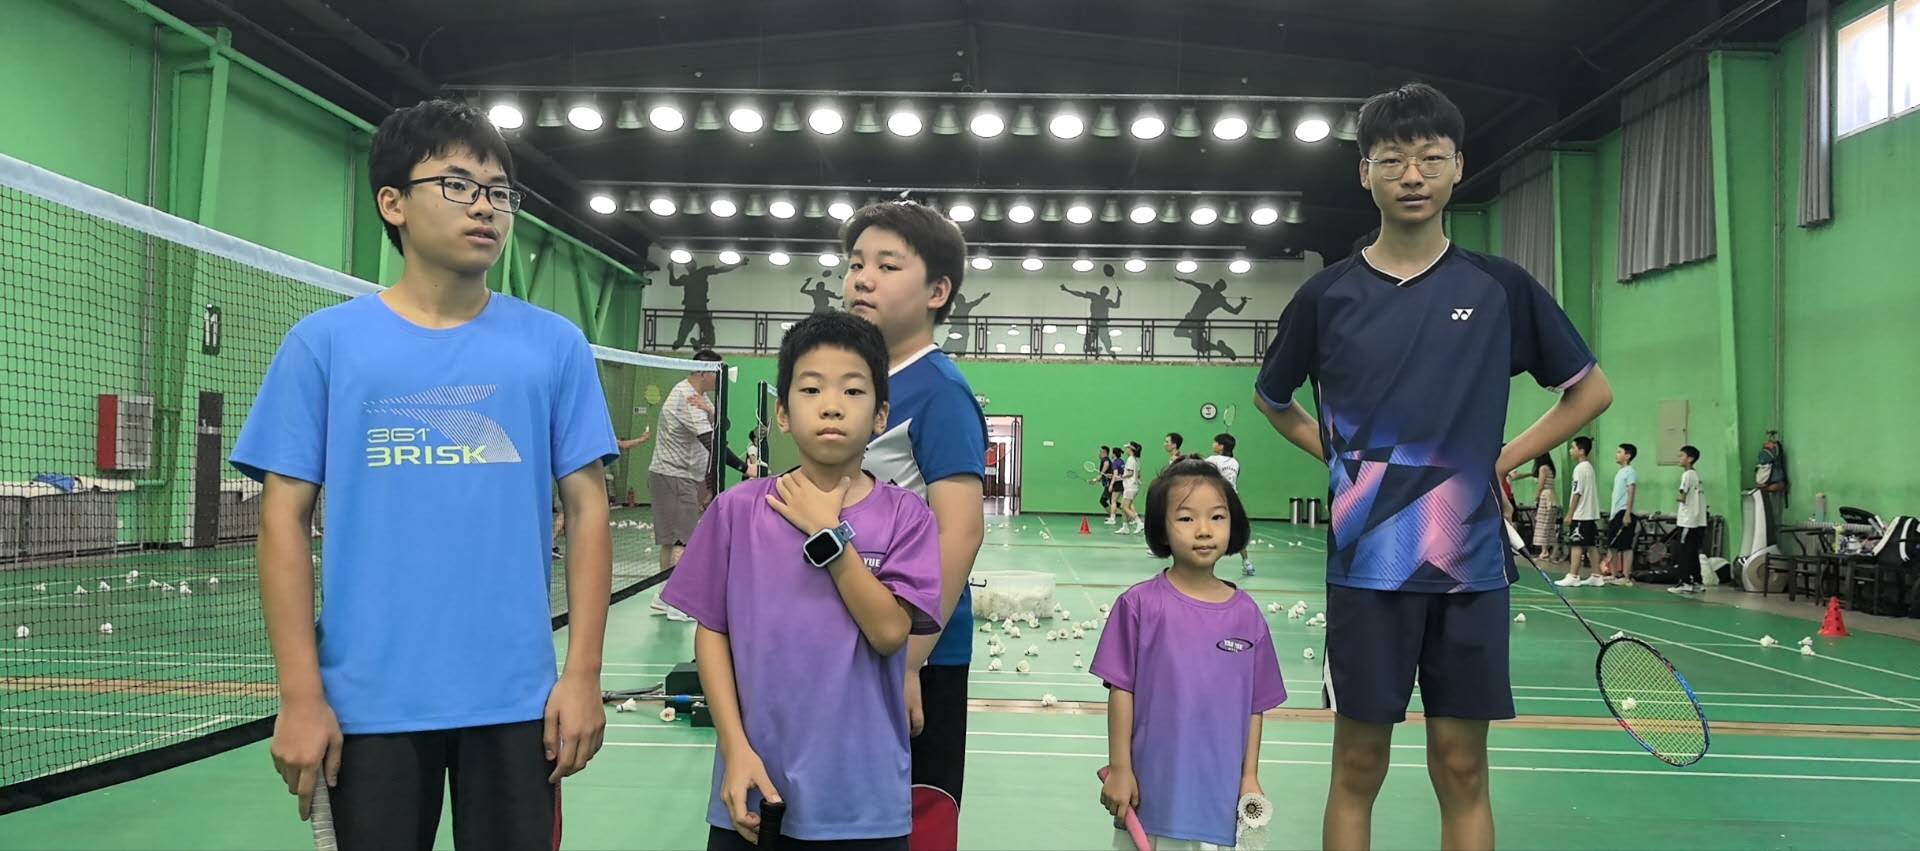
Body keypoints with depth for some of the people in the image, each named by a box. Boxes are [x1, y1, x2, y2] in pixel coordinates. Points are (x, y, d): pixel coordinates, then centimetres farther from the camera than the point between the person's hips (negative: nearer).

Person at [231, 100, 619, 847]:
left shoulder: (554, 345, 2)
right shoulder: (324, 342, 1)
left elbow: (586, 508, 2)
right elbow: (285, 517, 0)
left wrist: (583, 674, -4)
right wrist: (300, 693, -5)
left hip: (518, 700, 1)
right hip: (368, 703, 0)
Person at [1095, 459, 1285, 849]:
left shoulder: (1247, 615, 1)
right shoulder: (1140, 604, -8)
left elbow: (1254, 706, 7)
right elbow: (1121, 691, -4)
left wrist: (1250, 777, 7)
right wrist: (1119, 768, -4)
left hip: (1220, 795, 3)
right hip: (1153, 791, -2)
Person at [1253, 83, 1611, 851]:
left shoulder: (1501, 288, 1)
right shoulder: (1327, 294, 1)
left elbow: (1591, 390, 13)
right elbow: (1272, 399, 16)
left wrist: (1509, 457, 1)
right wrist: (1337, 454, 2)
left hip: (1469, 564, 1)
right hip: (1368, 563, 0)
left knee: (1462, 767, 8)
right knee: (1358, 765, 6)